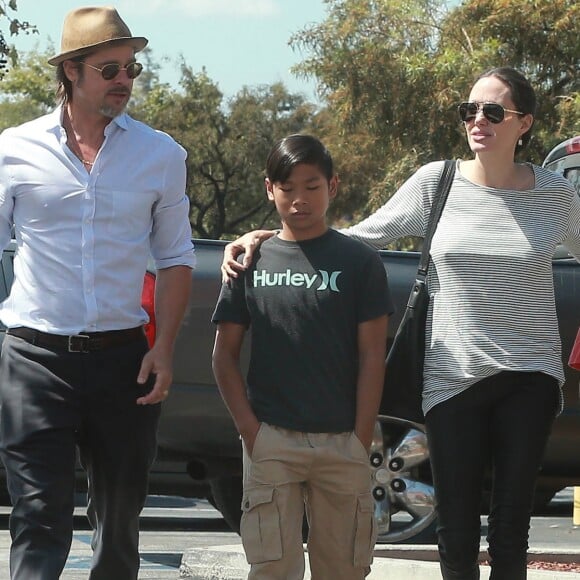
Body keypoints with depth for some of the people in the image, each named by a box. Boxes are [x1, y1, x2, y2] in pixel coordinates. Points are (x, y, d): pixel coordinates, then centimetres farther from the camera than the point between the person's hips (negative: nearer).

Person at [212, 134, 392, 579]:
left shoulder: (359, 262, 3)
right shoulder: (252, 260, 7)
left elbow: (372, 358, 1)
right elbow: (225, 354, 9)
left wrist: (362, 442, -5)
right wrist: (249, 429, -2)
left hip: (342, 442, 0)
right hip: (271, 441, 0)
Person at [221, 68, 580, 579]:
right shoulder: (436, 182, 0)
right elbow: (362, 238, 3)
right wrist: (263, 238, -6)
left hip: (528, 379, 0)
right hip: (455, 377, 0)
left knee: (510, 534, 3)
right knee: (457, 536, 2)